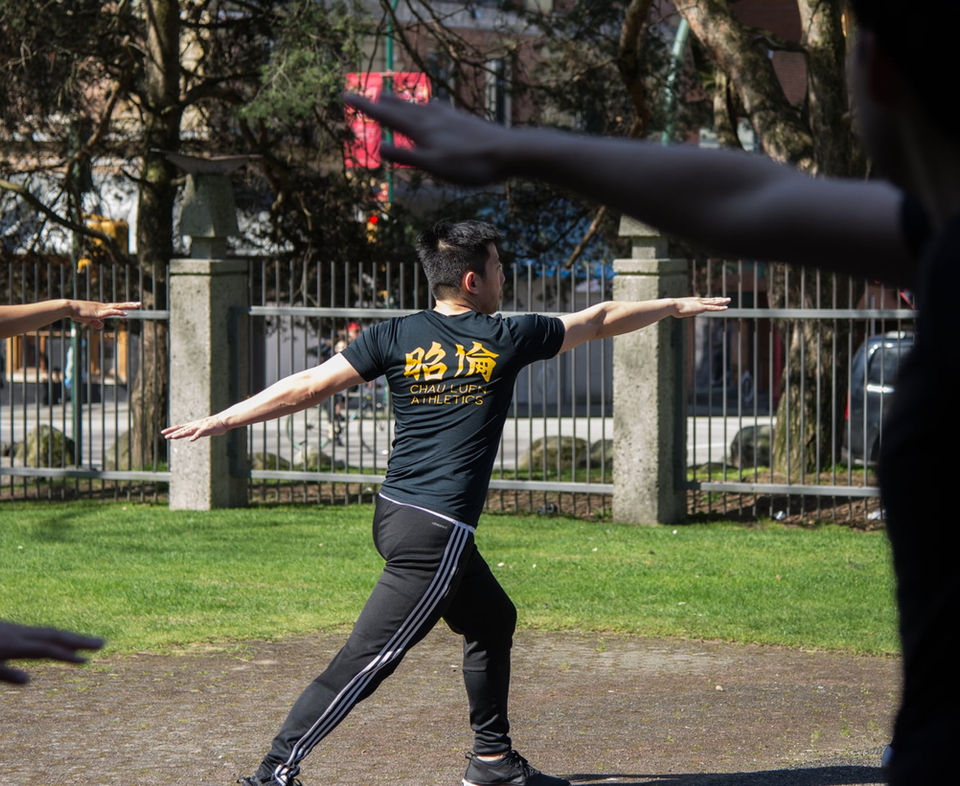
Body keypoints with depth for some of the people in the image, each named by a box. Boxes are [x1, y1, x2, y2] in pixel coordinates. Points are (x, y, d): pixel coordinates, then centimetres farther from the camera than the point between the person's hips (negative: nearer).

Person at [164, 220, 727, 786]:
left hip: (395, 515, 7)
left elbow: (310, 386, 0)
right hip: (437, 532, -7)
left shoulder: (396, 337, 5)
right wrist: (675, 307, 26)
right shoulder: (507, 338, -3)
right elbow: (600, 320, 11)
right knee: (367, 659, -8)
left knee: (492, 620, 23)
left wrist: (221, 420, 7)